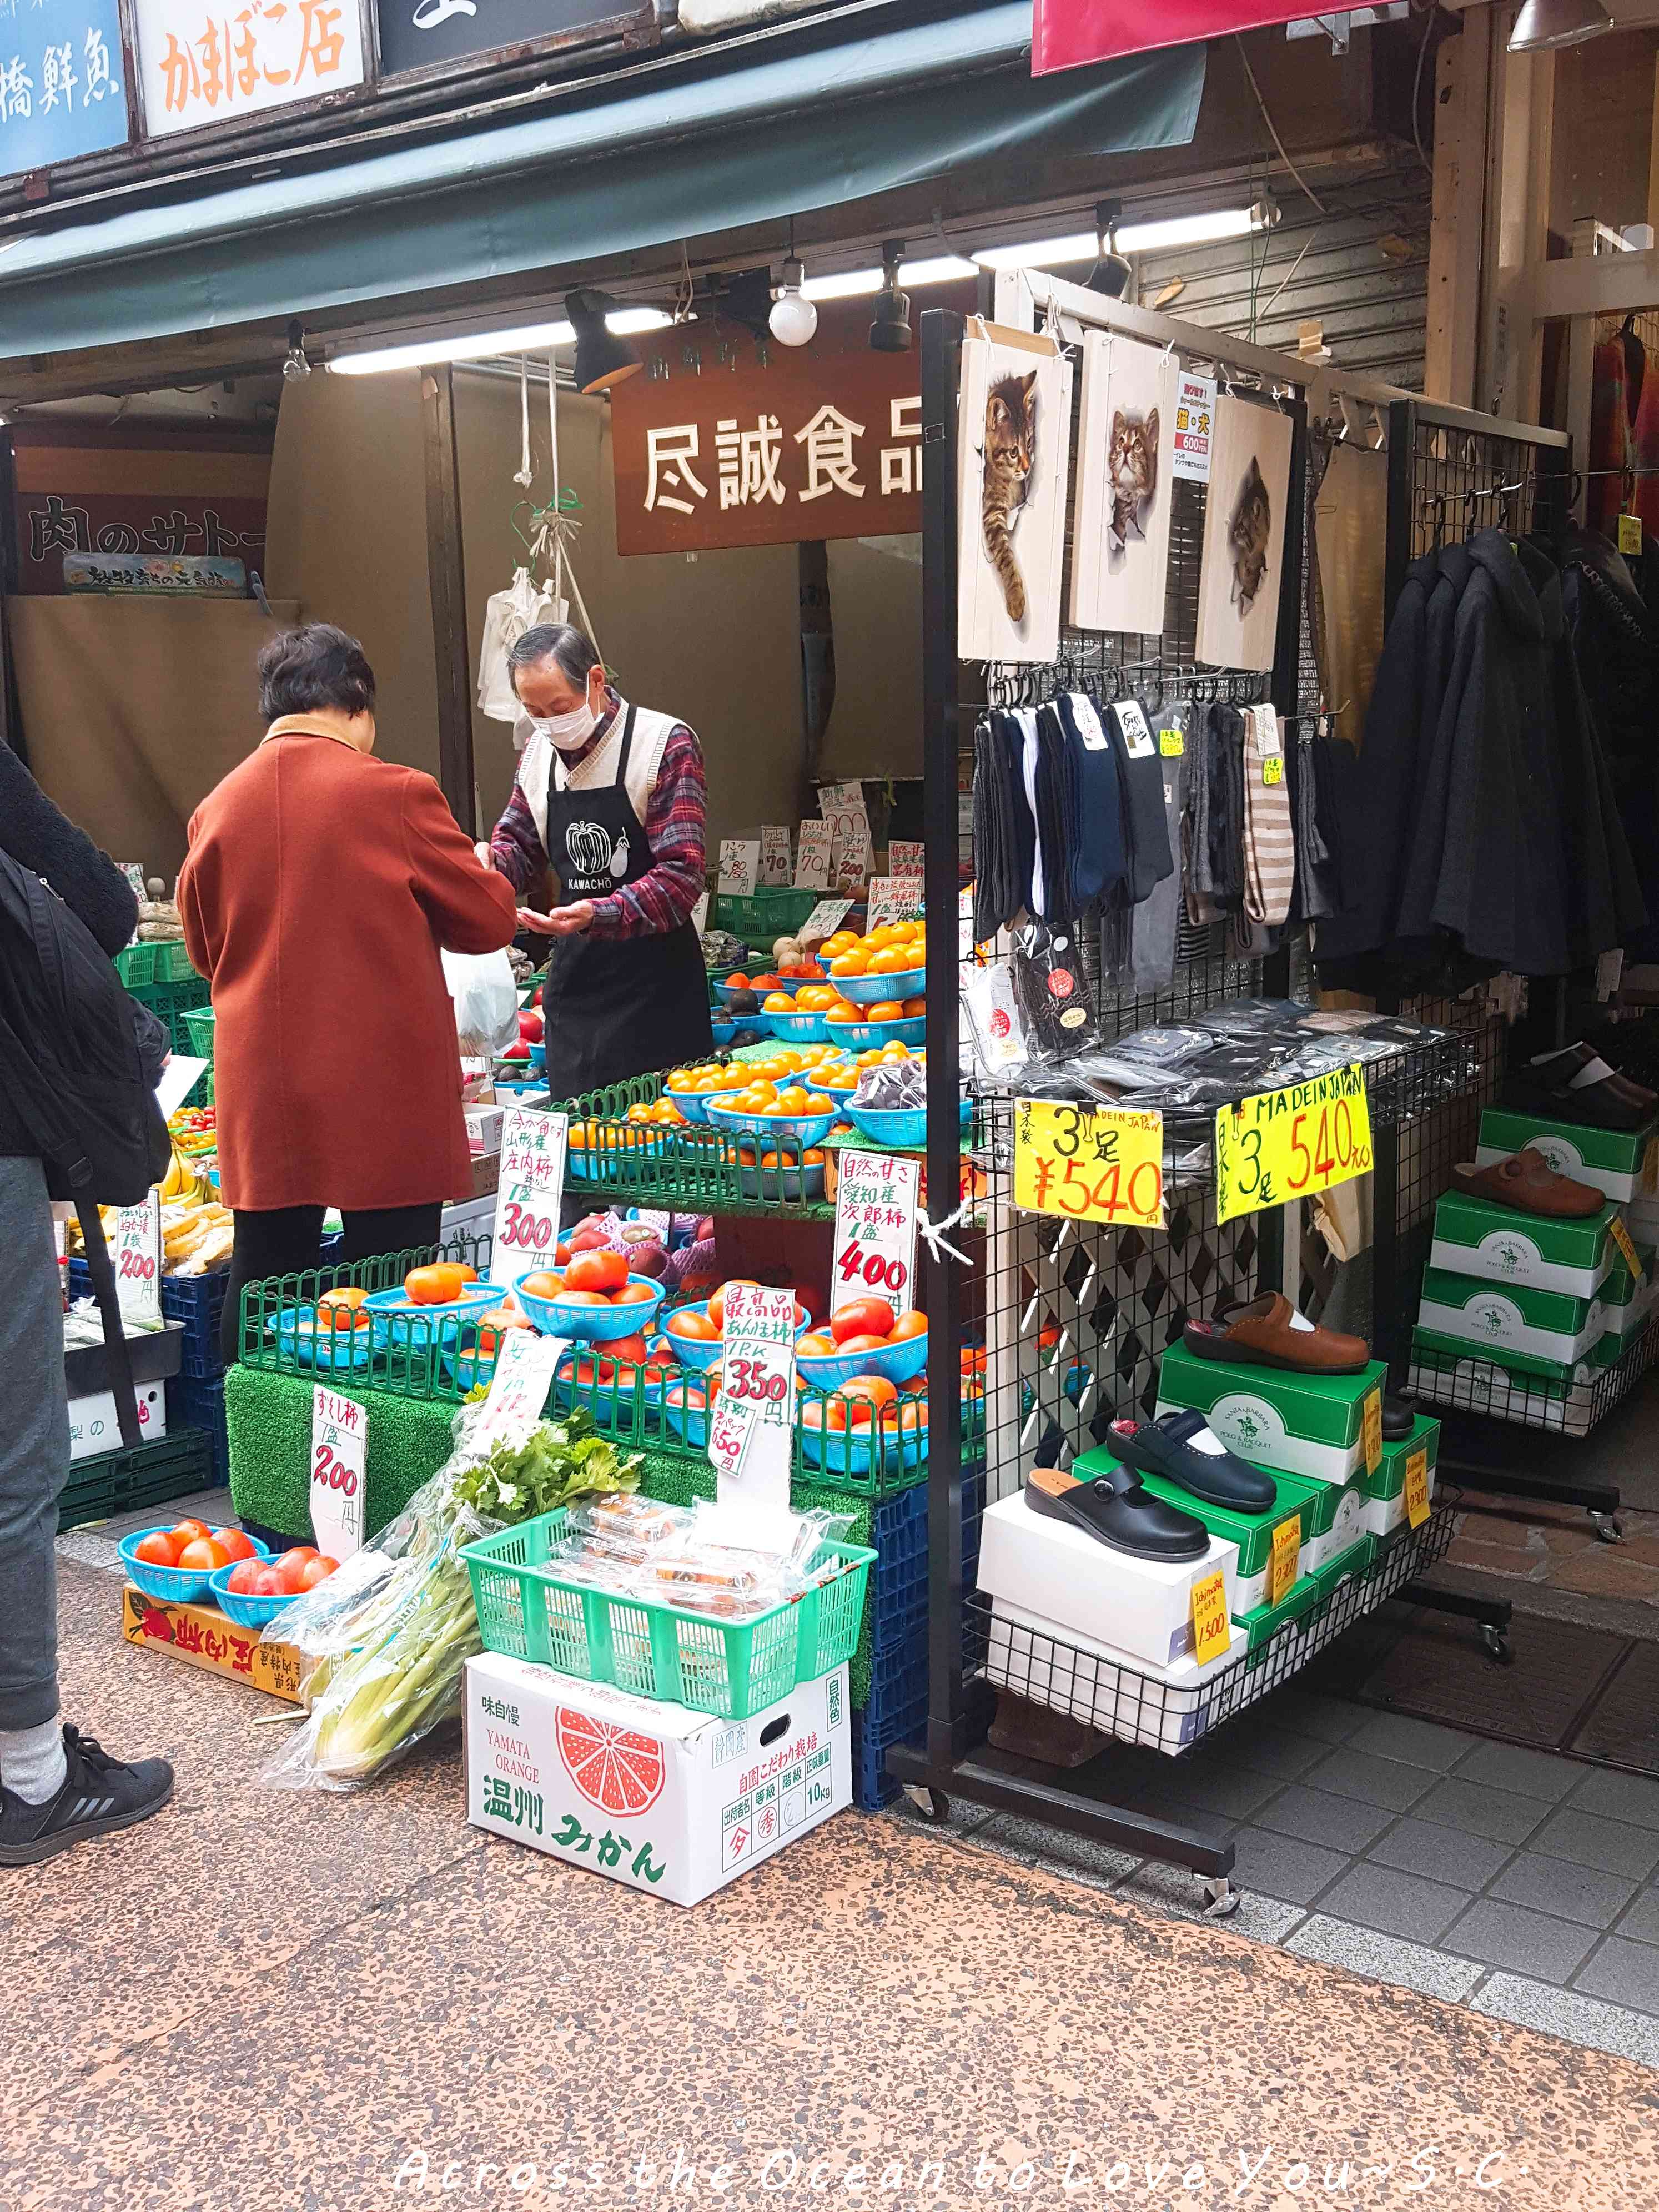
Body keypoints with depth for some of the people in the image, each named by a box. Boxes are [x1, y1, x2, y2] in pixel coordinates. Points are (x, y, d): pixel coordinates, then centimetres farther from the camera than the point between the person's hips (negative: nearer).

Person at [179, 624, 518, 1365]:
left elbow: (204, 950, 15)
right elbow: (489, 920, -3)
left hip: (263, 1093, 4)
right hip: (386, 1091, -4)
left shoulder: (215, 810, 3)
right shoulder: (396, 794, -10)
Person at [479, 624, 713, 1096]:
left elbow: (680, 877, -17)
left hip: (654, 981, -5)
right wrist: (488, 861, -7)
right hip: (573, 977, 5)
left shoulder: (666, 745, -11)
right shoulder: (537, 753, 9)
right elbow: (522, 847, 17)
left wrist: (598, 915, -31)